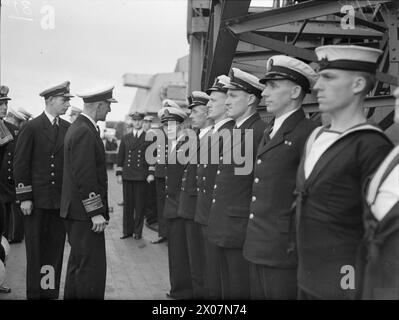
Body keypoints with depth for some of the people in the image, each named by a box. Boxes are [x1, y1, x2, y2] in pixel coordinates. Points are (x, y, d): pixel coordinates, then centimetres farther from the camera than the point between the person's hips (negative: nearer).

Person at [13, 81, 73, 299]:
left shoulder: (68, 129, 7)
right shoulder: (31, 128, -4)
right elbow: (20, 164, -5)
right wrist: (24, 197, -8)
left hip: (61, 200, 3)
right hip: (37, 199, -3)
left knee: (56, 248, 7)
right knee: (35, 249, 6)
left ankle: (52, 292, 17)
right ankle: (34, 293, 17)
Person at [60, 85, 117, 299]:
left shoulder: (78, 127, 15)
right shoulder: (85, 133, -17)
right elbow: (85, 177, -22)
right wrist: (96, 212, -20)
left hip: (76, 211, 11)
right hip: (85, 212, -11)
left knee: (78, 263, 19)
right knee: (92, 267, -6)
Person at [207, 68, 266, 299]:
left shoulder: (261, 130, -15)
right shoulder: (234, 130, 14)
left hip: (243, 230, -9)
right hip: (224, 228, 9)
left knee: (241, 291, 3)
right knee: (228, 290, 19)